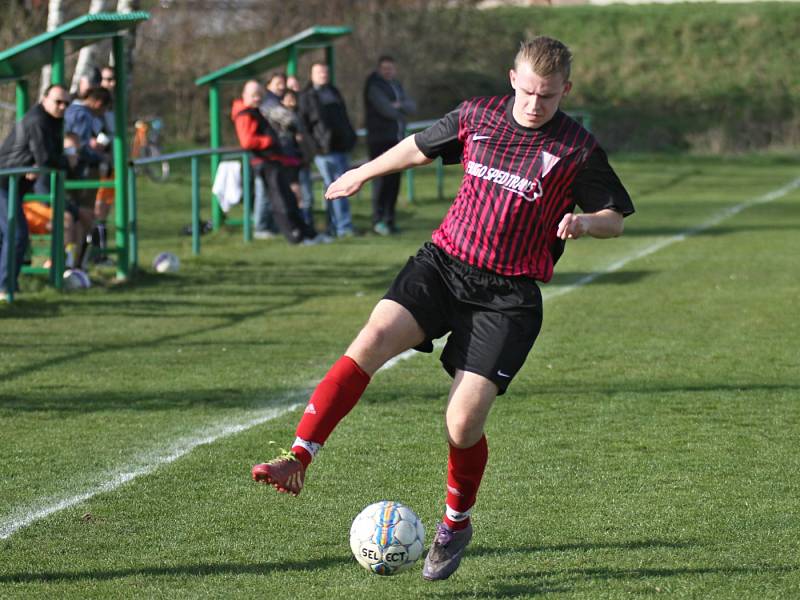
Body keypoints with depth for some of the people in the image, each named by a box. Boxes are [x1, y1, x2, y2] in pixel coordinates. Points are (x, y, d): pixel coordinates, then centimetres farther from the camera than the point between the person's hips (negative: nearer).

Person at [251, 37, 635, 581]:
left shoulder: (578, 149, -3)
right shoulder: (478, 116, 4)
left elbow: (616, 219, 6)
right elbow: (420, 148, 23)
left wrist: (584, 222, -16)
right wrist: (362, 173, 34)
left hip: (508, 295, -3)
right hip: (443, 264, 3)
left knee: (463, 423, -11)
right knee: (374, 337, -25)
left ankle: (456, 524, 18)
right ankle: (298, 459, -25)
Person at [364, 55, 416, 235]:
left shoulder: (396, 85, 18)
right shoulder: (374, 86, -6)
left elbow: (412, 106, 8)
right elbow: (385, 108, -18)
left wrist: (399, 105, -13)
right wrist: (401, 114, 0)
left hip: (397, 138, 7)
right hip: (380, 139, -7)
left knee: (394, 181, 5)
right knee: (381, 179, -11)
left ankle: (389, 219, 9)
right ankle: (378, 220, -10)